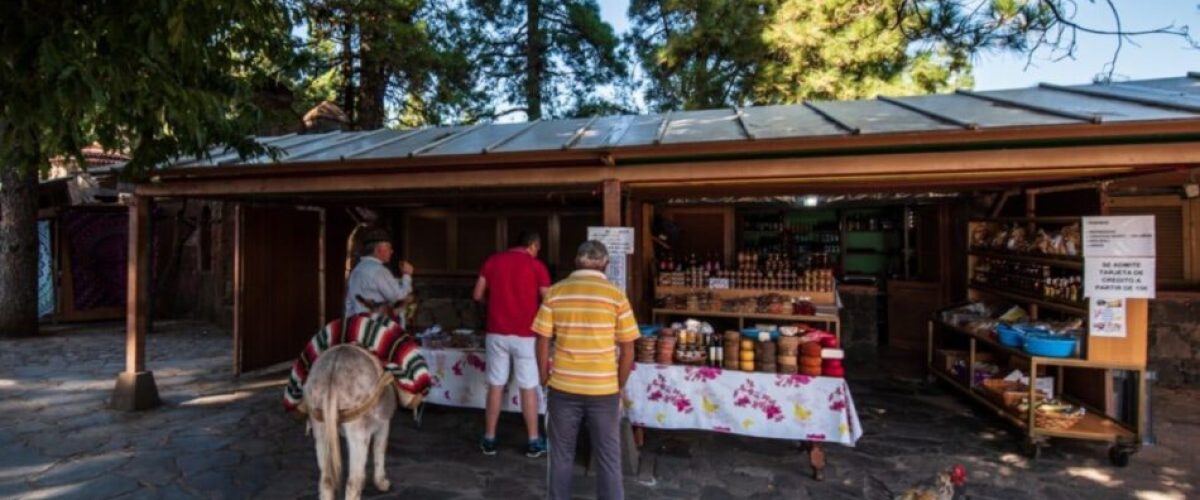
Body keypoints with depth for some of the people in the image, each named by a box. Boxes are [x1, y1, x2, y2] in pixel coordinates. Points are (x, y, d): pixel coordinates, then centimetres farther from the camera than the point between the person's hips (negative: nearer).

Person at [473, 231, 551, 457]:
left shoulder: (492, 261, 5)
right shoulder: (536, 266, -5)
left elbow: (478, 295, 8)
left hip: (496, 333, 3)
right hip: (525, 335, -3)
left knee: (495, 386, 11)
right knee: (528, 388, 5)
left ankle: (489, 440, 20)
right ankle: (534, 442, 14)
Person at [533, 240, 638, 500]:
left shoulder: (555, 292, -3)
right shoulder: (616, 295, -7)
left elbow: (542, 343, -1)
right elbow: (627, 350, -4)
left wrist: (545, 381, 11)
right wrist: (619, 386, 9)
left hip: (563, 388, 1)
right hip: (604, 390, -1)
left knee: (561, 457, 18)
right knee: (609, 460, 12)